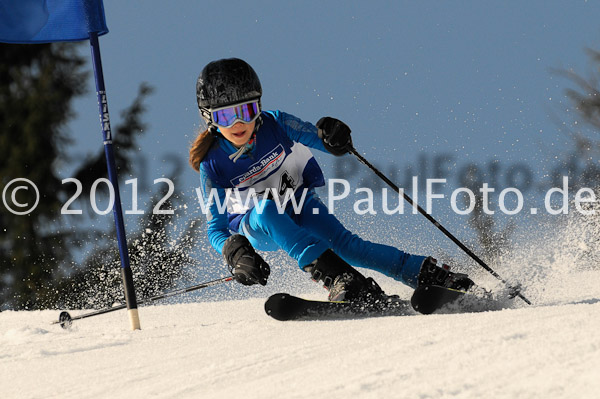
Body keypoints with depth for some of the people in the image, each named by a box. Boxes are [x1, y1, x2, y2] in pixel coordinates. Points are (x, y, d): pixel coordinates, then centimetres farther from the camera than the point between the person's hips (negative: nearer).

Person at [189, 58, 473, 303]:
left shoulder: (275, 124, -19)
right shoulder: (213, 166, -20)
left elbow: (314, 137, -13)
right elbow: (215, 227, -18)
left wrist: (334, 139, -38)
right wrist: (234, 251, -40)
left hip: (299, 207, 1)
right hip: (255, 227, -1)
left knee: (344, 244, -25)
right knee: (265, 210, -36)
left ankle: (433, 277, -25)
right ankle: (337, 277, -49)